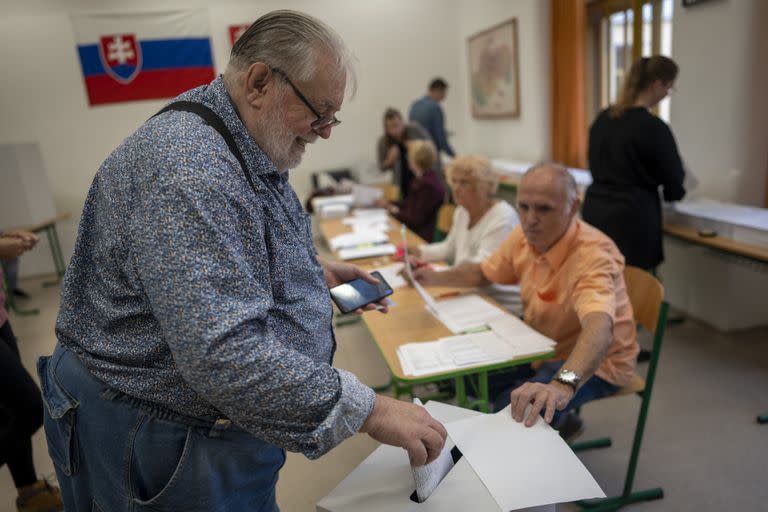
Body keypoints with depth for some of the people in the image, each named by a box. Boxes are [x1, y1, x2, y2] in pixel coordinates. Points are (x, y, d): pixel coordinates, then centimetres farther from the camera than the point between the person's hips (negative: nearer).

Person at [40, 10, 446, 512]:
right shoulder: (185, 167, -30)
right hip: (164, 439, -9)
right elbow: (223, 354, -36)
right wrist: (368, 410, -30)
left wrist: (314, 270, 6)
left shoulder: (248, 153, 4)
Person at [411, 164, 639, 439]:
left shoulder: (593, 255, -30)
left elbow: (599, 328, -48)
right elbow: (484, 273, 11)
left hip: (593, 362, -8)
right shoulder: (524, 235, -8)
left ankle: (556, 422, 5)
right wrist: (436, 277, -5)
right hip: (542, 347, 8)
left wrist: (563, 384, -65)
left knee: (515, 412, -30)